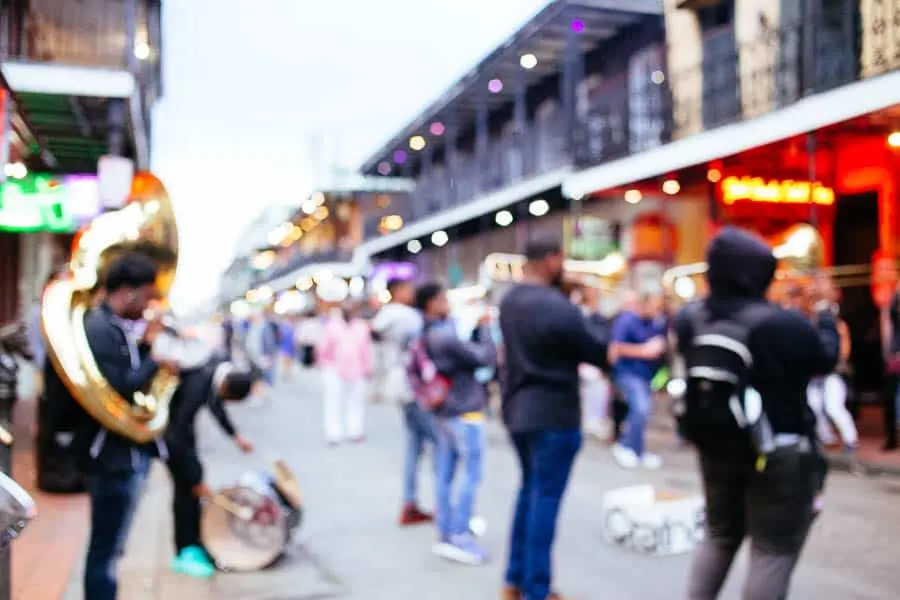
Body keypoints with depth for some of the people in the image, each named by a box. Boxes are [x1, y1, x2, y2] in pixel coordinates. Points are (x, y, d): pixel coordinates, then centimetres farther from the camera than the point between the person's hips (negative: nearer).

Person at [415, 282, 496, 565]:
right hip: (465, 412, -9)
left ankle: (445, 535, 15)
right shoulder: (444, 336, -21)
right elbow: (486, 358, -15)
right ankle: (458, 536, -1)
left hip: (443, 412, 9)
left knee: (445, 474, 10)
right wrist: (485, 328, -3)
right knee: (472, 475, -3)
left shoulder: (425, 337, 7)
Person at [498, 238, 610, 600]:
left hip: (518, 409, 9)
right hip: (553, 414, -8)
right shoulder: (559, 308, -20)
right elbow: (598, 353, -12)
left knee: (530, 489, 19)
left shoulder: (509, 301, 6)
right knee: (545, 498, -1)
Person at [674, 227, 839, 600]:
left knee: (719, 535, 24)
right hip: (778, 453, -6)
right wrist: (827, 317, 11)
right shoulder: (785, 325, -24)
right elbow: (826, 359, -6)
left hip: (716, 446, 6)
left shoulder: (689, 318, -7)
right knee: (773, 551, 6)